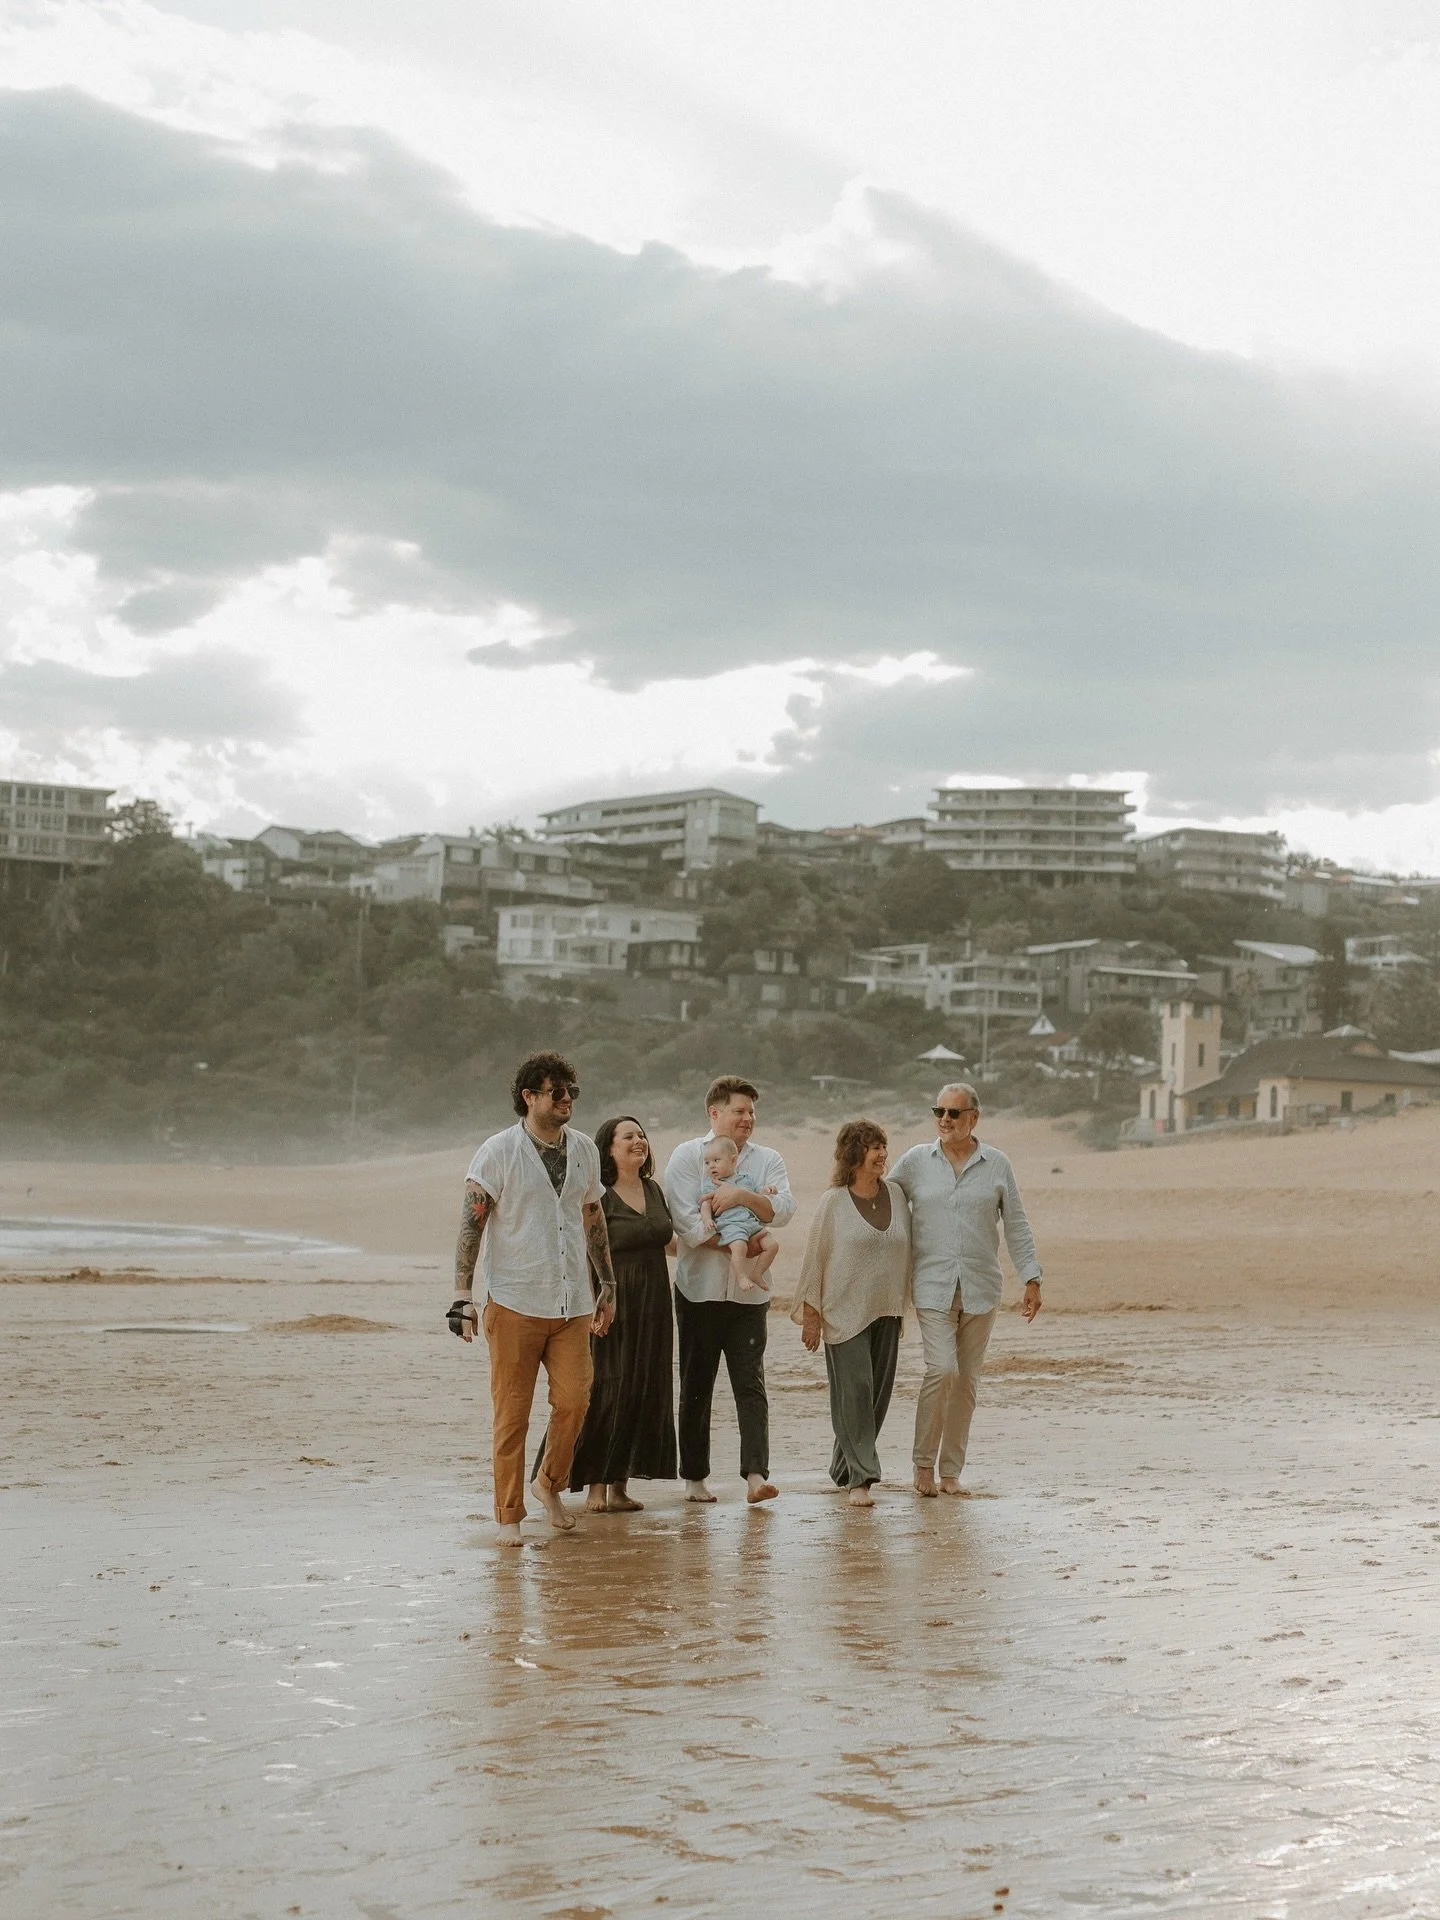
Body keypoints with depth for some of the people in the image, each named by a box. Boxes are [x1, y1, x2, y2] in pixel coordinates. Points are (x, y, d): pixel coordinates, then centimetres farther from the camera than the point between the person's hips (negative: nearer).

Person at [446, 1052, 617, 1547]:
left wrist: (607, 1288, 22)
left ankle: (549, 1483, 21)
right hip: (514, 1304, -4)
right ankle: (508, 1515, 10)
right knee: (512, 1414, 0)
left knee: (573, 1400, -4)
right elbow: (471, 1224, -7)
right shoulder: (499, 1151, -5)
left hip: (573, 1303, 4)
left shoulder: (584, 1150, 10)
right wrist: (462, 1297, -13)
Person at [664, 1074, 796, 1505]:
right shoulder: (687, 1156, 0)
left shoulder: (768, 1160, 9)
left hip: (748, 1292, 2)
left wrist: (741, 1196, -21)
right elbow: (688, 1223, -11)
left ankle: (756, 1476, -12)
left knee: (751, 1384, -6)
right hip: (699, 1290, -1)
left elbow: (783, 1210, -8)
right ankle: (694, 1476, 15)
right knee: (696, 1387, 6)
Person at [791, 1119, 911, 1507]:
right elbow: (815, 1258, -3)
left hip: (886, 1312, 5)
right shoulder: (834, 1202, -6)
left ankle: (843, 1468, 23)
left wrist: (902, 1303, 15)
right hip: (844, 1311, -5)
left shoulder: (896, 1196, 7)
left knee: (878, 1393, 7)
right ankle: (861, 1478, -9)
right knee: (854, 1391, -10)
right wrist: (811, 1313, -5)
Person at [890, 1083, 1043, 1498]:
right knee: (942, 1369, -16)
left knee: (967, 1380, 5)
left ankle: (952, 1471, 14)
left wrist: (1031, 1279, 1)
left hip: (981, 1288, 2)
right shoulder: (914, 1161, 3)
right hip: (933, 1287, -2)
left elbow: (1016, 1226, 7)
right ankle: (923, 1462, -1)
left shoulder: (996, 1164, 5)